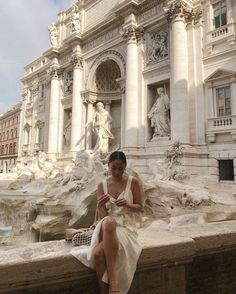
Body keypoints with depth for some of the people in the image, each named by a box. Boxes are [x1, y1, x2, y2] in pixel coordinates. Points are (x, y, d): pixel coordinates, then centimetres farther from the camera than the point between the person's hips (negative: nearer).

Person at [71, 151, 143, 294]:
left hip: (127, 227, -3)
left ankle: (113, 281, -13)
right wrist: (100, 205, -22)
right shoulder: (102, 185, 3)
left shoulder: (133, 182, -2)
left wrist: (127, 204, -17)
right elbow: (102, 216, 1)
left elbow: (140, 207, 4)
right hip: (107, 228, 3)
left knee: (98, 253, -34)